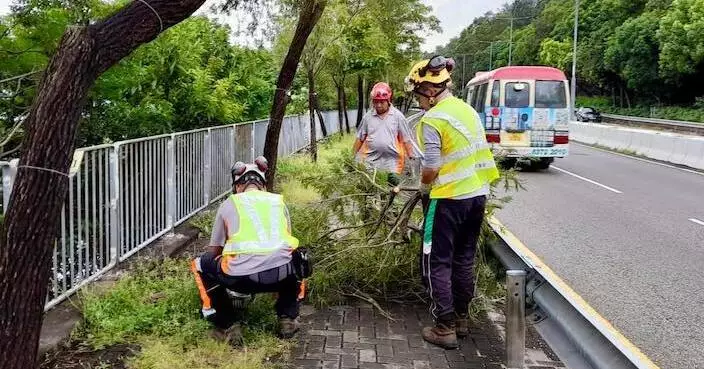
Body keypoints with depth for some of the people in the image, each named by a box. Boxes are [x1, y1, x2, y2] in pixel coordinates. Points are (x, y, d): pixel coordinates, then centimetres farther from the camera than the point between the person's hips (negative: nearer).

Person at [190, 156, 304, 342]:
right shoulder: (278, 201, 24)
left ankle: (227, 325, 19)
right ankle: (288, 319, 27)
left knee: (200, 264, 25)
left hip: (241, 278, -2)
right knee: (295, 261, 37)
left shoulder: (229, 204, 18)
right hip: (281, 275, 3)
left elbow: (213, 252, 25)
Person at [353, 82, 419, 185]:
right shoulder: (368, 117, 5)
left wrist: (412, 157, -1)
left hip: (392, 161, -1)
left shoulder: (398, 116, 0)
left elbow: (406, 139, 3)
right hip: (370, 161, 1)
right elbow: (360, 138, 12)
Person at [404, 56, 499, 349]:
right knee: (464, 261, 17)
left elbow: (431, 168, -17)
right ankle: (461, 320, 27)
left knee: (437, 264, 3)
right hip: (477, 195, 8)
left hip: (448, 200, -8)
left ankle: (445, 329, 7)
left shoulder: (432, 120, -16)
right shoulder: (467, 109, 8)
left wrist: (423, 188, 3)